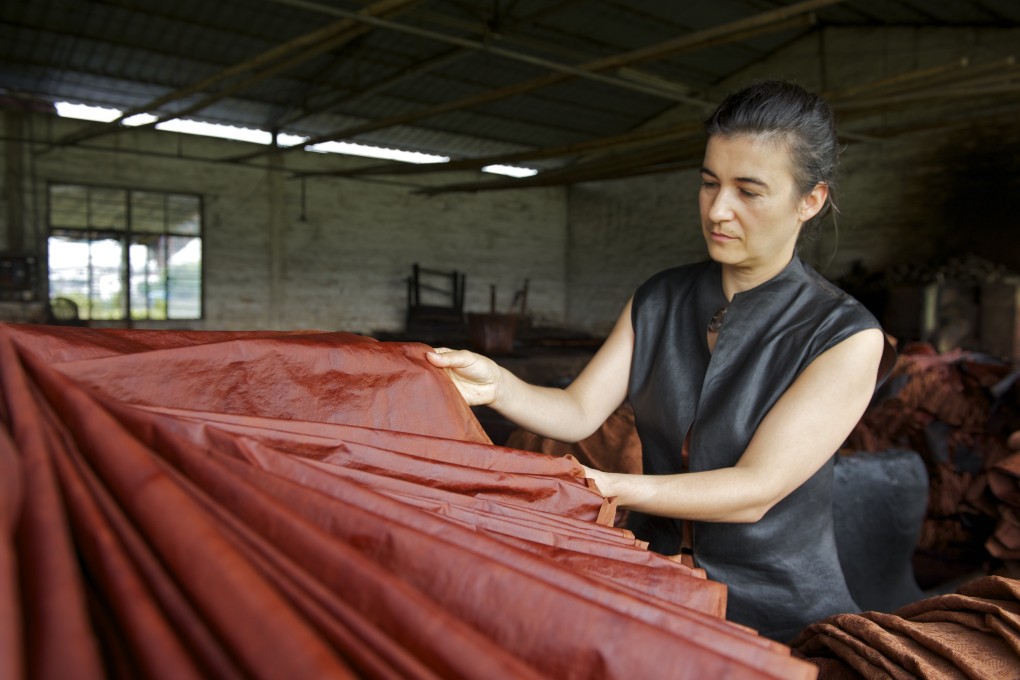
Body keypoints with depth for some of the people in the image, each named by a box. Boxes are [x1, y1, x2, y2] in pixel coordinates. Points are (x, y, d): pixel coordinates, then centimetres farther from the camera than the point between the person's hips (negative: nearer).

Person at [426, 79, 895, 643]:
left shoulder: (846, 336, -14)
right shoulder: (659, 301, 3)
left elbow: (756, 491, -21)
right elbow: (579, 412, -5)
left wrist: (611, 487, -34)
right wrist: (497, 386, -24)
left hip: (777, 616, -3)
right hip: (654, 589, 4)